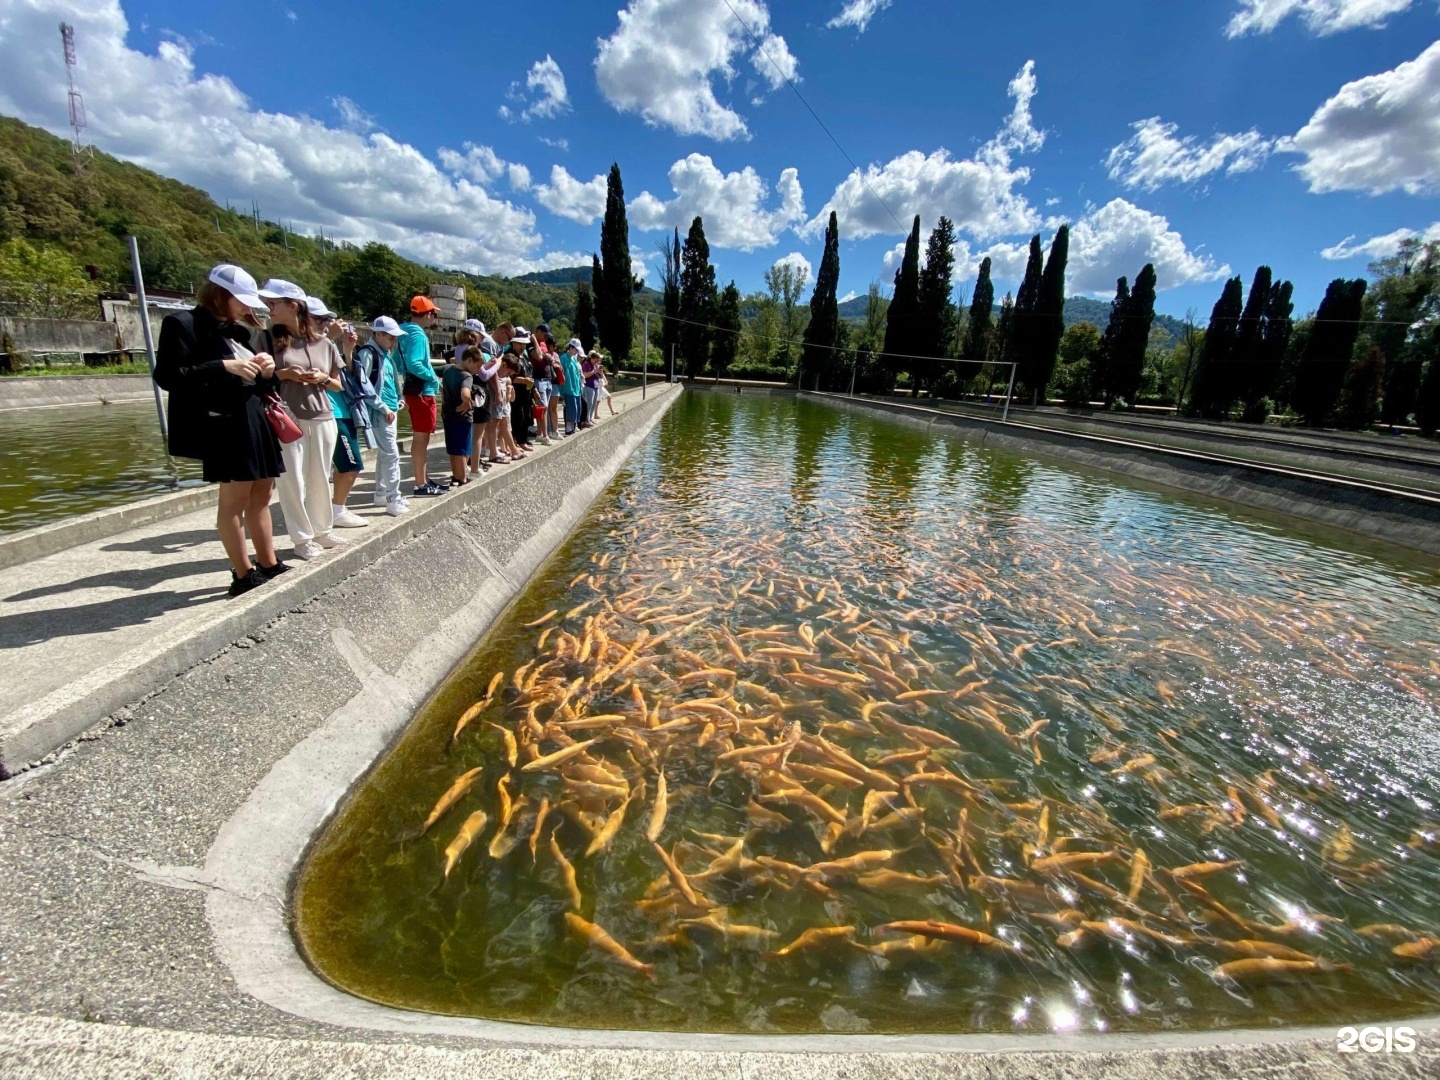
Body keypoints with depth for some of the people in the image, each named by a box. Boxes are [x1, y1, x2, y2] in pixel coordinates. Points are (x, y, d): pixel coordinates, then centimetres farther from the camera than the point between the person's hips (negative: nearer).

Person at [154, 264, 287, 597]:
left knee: (261, 496, 10)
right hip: (225, 425, -7)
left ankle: (269, 565, 18)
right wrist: (224, 366, -20)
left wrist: (267, 372, 0)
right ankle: (243, 574, 5)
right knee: (234, 499, -2)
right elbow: (167, 376, -14)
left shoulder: (251, 331, 16)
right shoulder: (185, 324, -4)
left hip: (257, 423, 7)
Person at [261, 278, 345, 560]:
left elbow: (337, 385, 15)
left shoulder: (324, 344, 8)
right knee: (292, 479, -1)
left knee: (320, 478, 10)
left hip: (322, 419, 2)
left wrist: (323, 378, -6)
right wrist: (282, 374, -12)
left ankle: (322, 530, 24)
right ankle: (302, 537, 8)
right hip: (287, 419, -2)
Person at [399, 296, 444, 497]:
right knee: (421, 438, -5)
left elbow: (403, 363, 16)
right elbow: (414, 364, -27)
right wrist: (433, 377, -14)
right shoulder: (418, 335, -16)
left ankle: (424, 479, 25)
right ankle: (421, 484, 1)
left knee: (421, 437, 16)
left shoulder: (408, 332, 13)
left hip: (415, 390, 10)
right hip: (422, 391, -10)